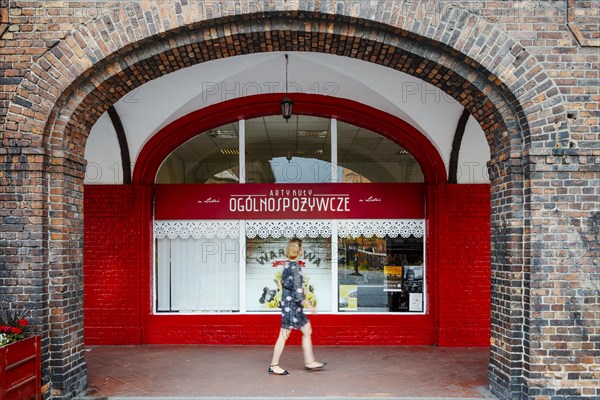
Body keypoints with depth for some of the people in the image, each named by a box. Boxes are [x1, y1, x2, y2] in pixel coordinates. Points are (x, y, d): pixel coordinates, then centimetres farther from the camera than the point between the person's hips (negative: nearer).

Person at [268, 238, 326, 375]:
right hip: (292, 304, -10)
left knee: (307, 330, 13)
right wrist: (308, 304, -15)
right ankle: (274, 365, 7)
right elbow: (297, 288, -20)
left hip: (287, 302, 10)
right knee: (284, 335, -2)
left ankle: (310, 362, 17)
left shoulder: (286, 265, 10)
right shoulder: (295, 266, -17)